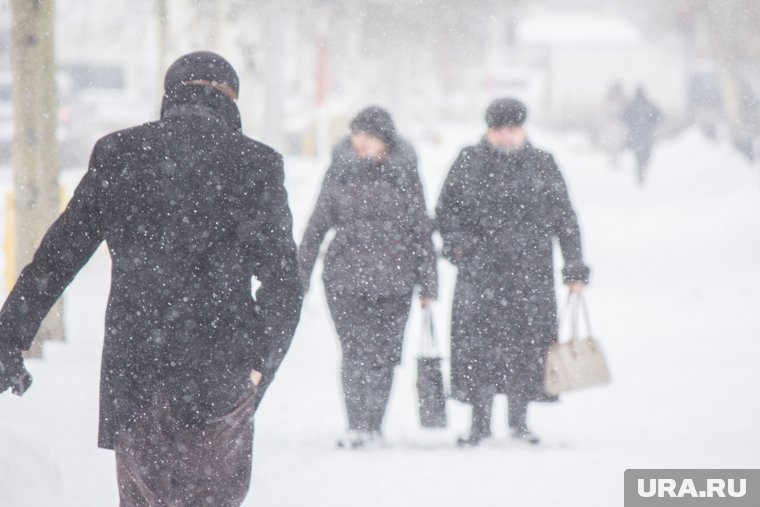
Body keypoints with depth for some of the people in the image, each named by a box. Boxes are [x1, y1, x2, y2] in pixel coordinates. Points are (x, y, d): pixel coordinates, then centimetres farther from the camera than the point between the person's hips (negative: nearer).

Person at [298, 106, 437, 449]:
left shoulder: (404, 175, 4)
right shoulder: (339, 172, 6)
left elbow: (421, 230, 9)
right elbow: (317, 225, 11)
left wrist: (427, 284, 7)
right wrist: (301, 272, 10)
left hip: (393, 278, 0)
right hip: (345, 277, 0)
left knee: (382, 353, 2)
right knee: (356, 352, -10)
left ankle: (373, 425, 13)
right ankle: (357, 426, -8)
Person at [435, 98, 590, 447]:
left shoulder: (541, 165, 7)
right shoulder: (469, 163, 6)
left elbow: (564, 219, 10)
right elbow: (445, 209, 13)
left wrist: (574, 267, 5)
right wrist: (456, 241, -6)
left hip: (530, 271, 1)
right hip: (481, 271, -1)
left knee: (527, 344, 2)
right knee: (478, 340, -7)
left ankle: (519, 420, 16)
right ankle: (480, 422, 2)